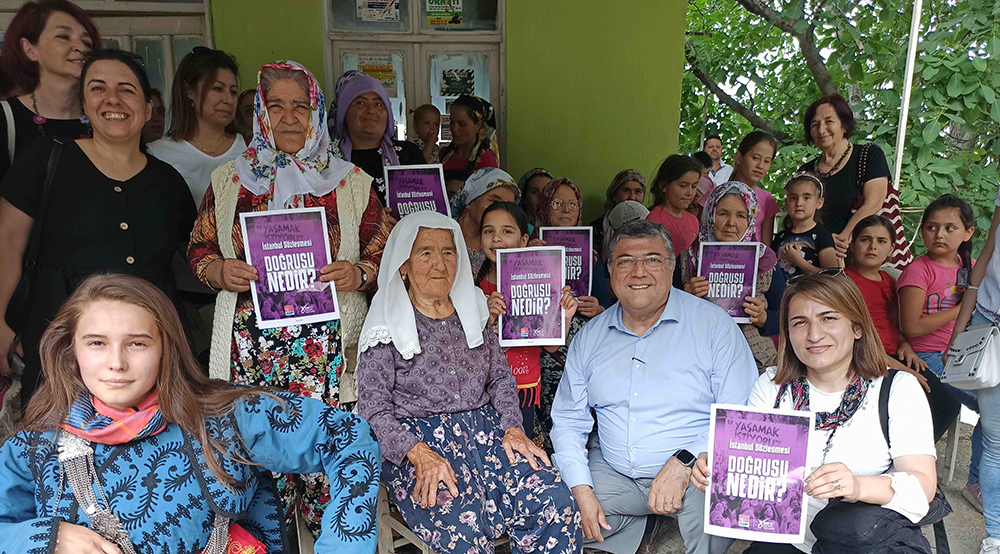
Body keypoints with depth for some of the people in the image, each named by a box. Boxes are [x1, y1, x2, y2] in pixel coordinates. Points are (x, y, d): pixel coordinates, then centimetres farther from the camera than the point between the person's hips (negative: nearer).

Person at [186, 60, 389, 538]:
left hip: (327, 343, -1)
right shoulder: (228, 180, 12)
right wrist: (219, 271, -4)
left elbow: (383, 253, 9)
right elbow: (198, 249, 16)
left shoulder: (352, 182, 8)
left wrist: (358, 274, -10)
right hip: (250, 340, 2)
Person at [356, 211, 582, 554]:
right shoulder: (387, 325, -1)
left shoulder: (472, 310, 14)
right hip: (413, 442, -4)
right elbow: (373, 408, -6)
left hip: (484, 431, 4)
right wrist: (419, 454, -22)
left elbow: (501, 377, 15)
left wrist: (513, 429, -3)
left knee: (556, 505, -20)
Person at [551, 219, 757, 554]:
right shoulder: (589, 337, 6)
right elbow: (568, 420, 8)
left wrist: (683, 463, -22)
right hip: (613, 474, 4)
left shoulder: (713, 324, -5)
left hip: (695, 469, -4)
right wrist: (582, 492, -6)